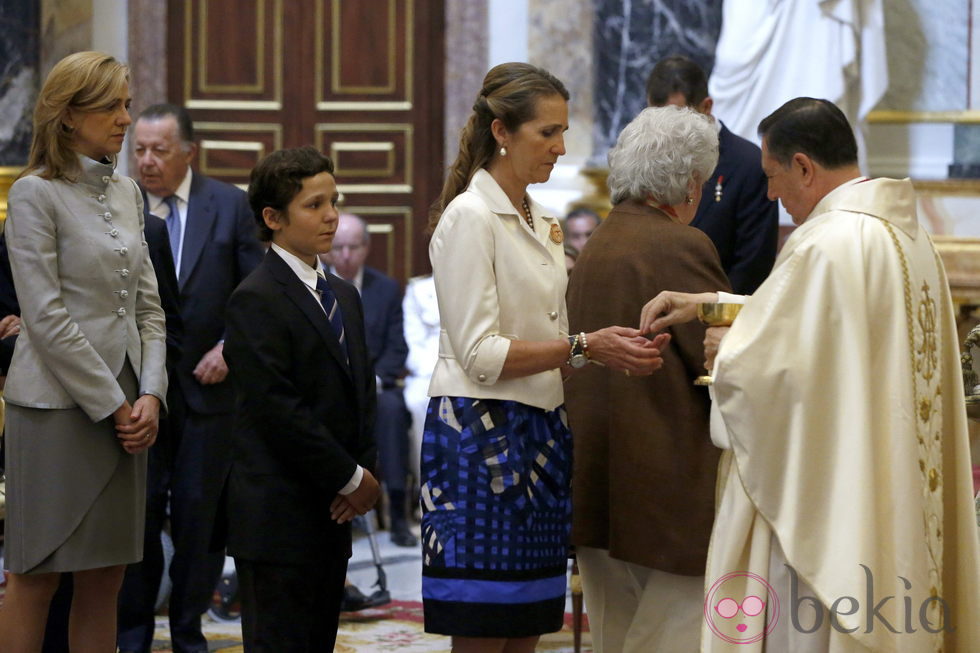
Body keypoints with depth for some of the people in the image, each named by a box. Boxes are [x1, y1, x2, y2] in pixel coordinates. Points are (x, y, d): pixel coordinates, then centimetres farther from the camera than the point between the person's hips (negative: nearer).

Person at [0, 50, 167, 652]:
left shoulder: (126, 192, 14)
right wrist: (112, 405, -11)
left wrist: (150, 394, 0)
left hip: (124, 405, 7)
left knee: (106, 580, 6)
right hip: (59, 402, -7)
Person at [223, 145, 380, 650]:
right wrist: (351, 478, -13)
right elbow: (276, 408, -17)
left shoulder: (343, 295, 18)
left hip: (331, 513, 8)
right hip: (277, 514, -8)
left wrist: (367, 470, 1)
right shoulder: (256, 300, -11)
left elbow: (362, 393, 18)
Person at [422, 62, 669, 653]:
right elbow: (480, 355, -16)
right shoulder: (469, 217, -10)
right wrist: (584, 347, -19)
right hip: (481, 433, -8)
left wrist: (617, 349, 1)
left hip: (539, 436, 8)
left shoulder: (542, 223, 16)